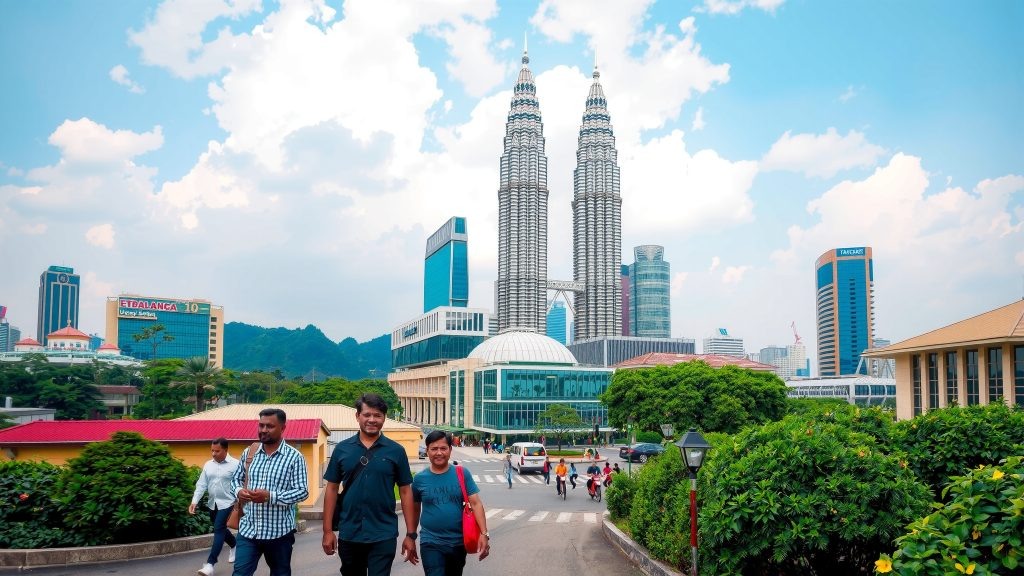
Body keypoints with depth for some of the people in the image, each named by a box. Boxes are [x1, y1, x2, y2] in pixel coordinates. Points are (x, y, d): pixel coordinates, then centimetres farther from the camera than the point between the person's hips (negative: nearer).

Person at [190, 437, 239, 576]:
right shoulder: (208, 465, 5)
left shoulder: (235, 465, -12)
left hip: (227, 503, -6)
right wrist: (194, 501, -5)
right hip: (212, 504, 6)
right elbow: (201, 484, 5)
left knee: (219, 530, -12)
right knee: (221, 529, 18)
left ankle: (210, 564, -13)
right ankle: (234, 545, 44)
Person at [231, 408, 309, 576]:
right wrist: (238, 491, -9)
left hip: (280, 531, -3)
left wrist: (270, 496, -24)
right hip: (249, 529, 3)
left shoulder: (294, 457, -8)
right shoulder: (249, 452, 5)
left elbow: (302, 492, -13)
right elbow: (236, 478, 16)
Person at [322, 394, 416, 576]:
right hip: (348, 534, 2)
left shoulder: (396, 451, -3)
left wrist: (411, 534, -2)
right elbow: (332, 489, 5)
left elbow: (405, 492, 0)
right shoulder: (342, 449, 1)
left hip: (383, 535, -2)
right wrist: (328, 530, 0)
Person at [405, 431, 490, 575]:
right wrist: (411, 540, 12)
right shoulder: (420, 479, -2)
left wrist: (484, 533, -19)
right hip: (431, 544, -1)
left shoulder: (462, 474, -5)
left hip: (458, 542, 1)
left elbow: (476, 503, -8)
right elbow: (415, 510, 9)